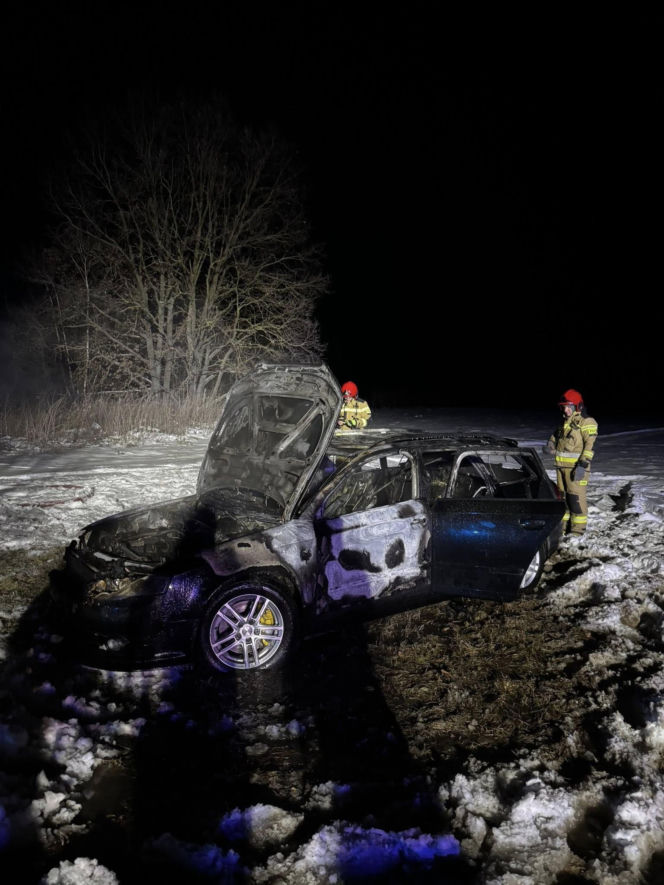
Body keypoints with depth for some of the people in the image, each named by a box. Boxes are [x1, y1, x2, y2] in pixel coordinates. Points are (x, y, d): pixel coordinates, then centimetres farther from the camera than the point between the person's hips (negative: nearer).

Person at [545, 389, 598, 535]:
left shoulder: (586, 422, -7)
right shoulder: (564, 423, 16)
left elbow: (590, 445, -14)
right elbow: (555, 437, 29)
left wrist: (583, 465, -21)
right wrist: (550, 447, 7)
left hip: (576, 466, -8)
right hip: (561, 465, 8)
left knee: (576, 496, -7)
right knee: (562, 495, 12)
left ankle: (578, 528, -1)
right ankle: (564, 524, 22)